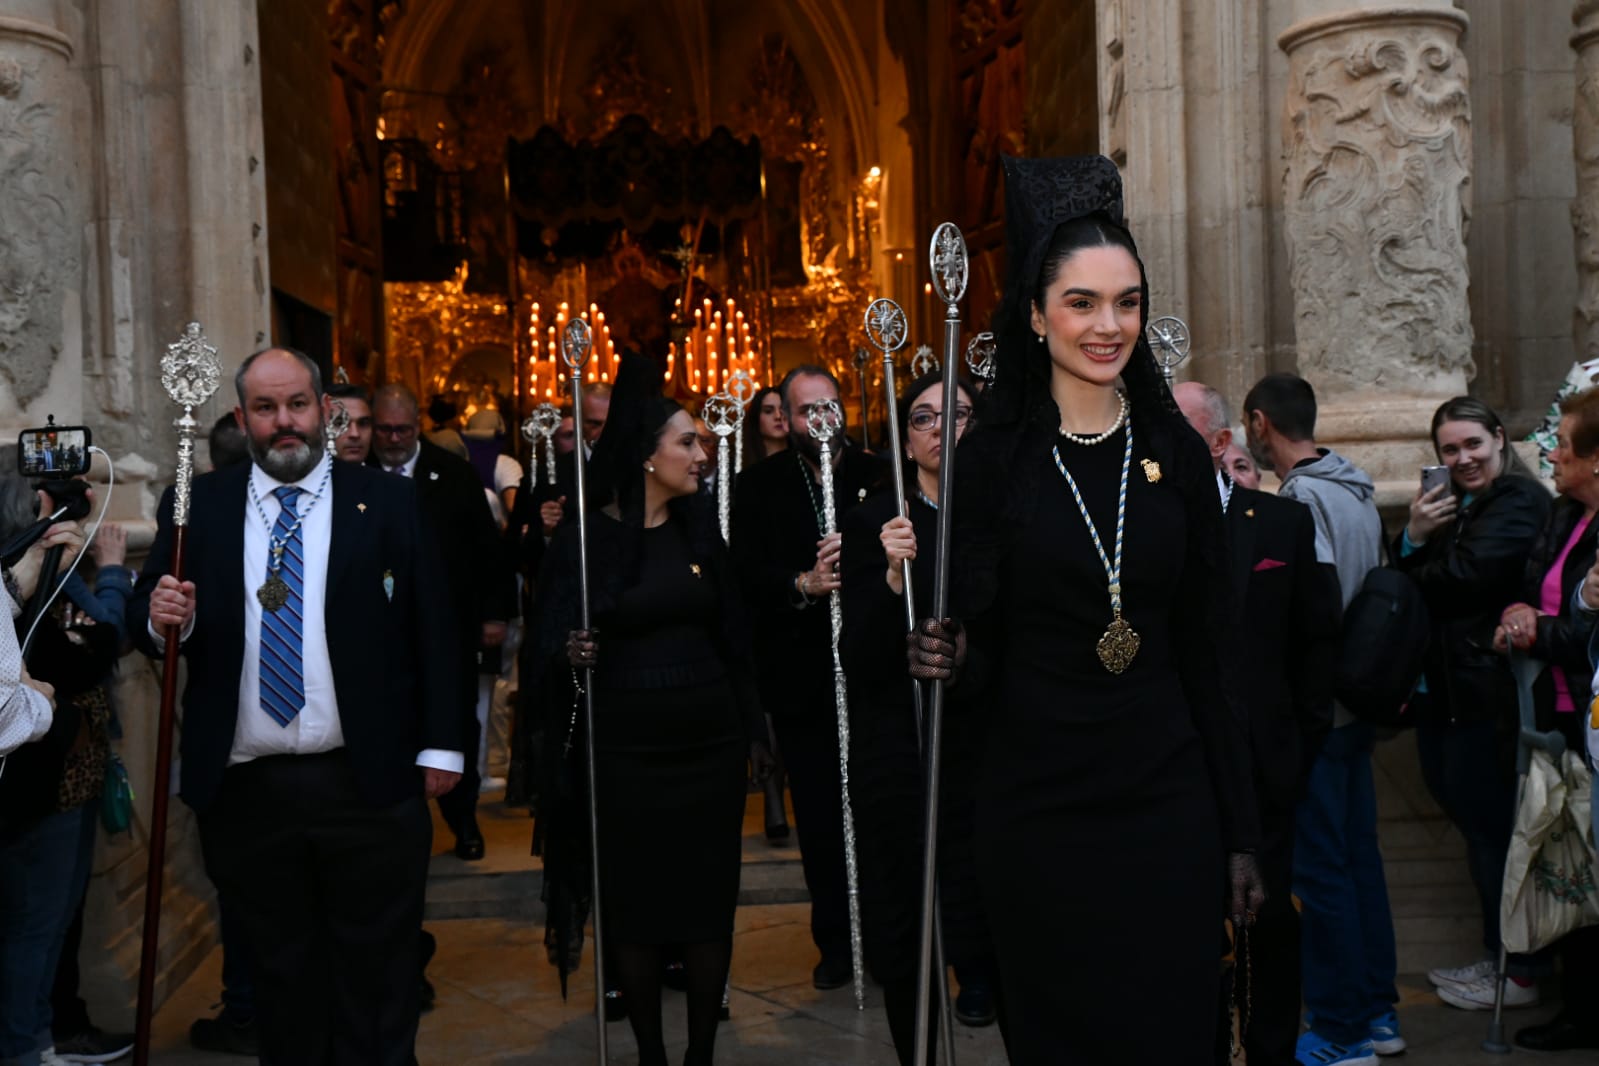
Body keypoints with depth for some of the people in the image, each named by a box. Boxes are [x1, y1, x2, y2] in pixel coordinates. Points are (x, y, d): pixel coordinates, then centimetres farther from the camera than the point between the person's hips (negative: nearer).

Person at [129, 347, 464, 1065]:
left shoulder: (388, 502, 1)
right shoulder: (198, 507, 6)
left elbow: (432, 632, 0)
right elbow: (145, 620, 8)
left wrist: (441, 747, -3)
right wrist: (162, 617, -16)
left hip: (369, 785, -1)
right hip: (245, 788, 2)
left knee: (377, 975, 9)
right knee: (280, 974, 15)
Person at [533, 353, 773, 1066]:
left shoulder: (699, 524, 5)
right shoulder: (585, 537, -5)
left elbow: (730, 633, 9)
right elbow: (551, 645, -2)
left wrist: (752, 728, 8)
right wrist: (570, 655, -24)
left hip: (709, 743, 3)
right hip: (626, 748, -3)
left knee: (709, 902, 6)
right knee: (634, 906, 6)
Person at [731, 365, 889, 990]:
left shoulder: (878, 476, 5)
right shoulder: (759, 487, 6)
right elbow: (746, 572, -5)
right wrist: (802, 585, -22)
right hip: (801, 675, 1)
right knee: (819, 816, 7)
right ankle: (835, 943, 20)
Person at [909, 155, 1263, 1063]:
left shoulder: (1176, 452, 3)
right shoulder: (994, 457, -3)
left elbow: (1210, 650, 4)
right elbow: (981, 650, 1)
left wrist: (1241, 833, 4)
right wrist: (948, 656, -23)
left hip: (1167, 805, 2)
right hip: (1037, 809, -1)